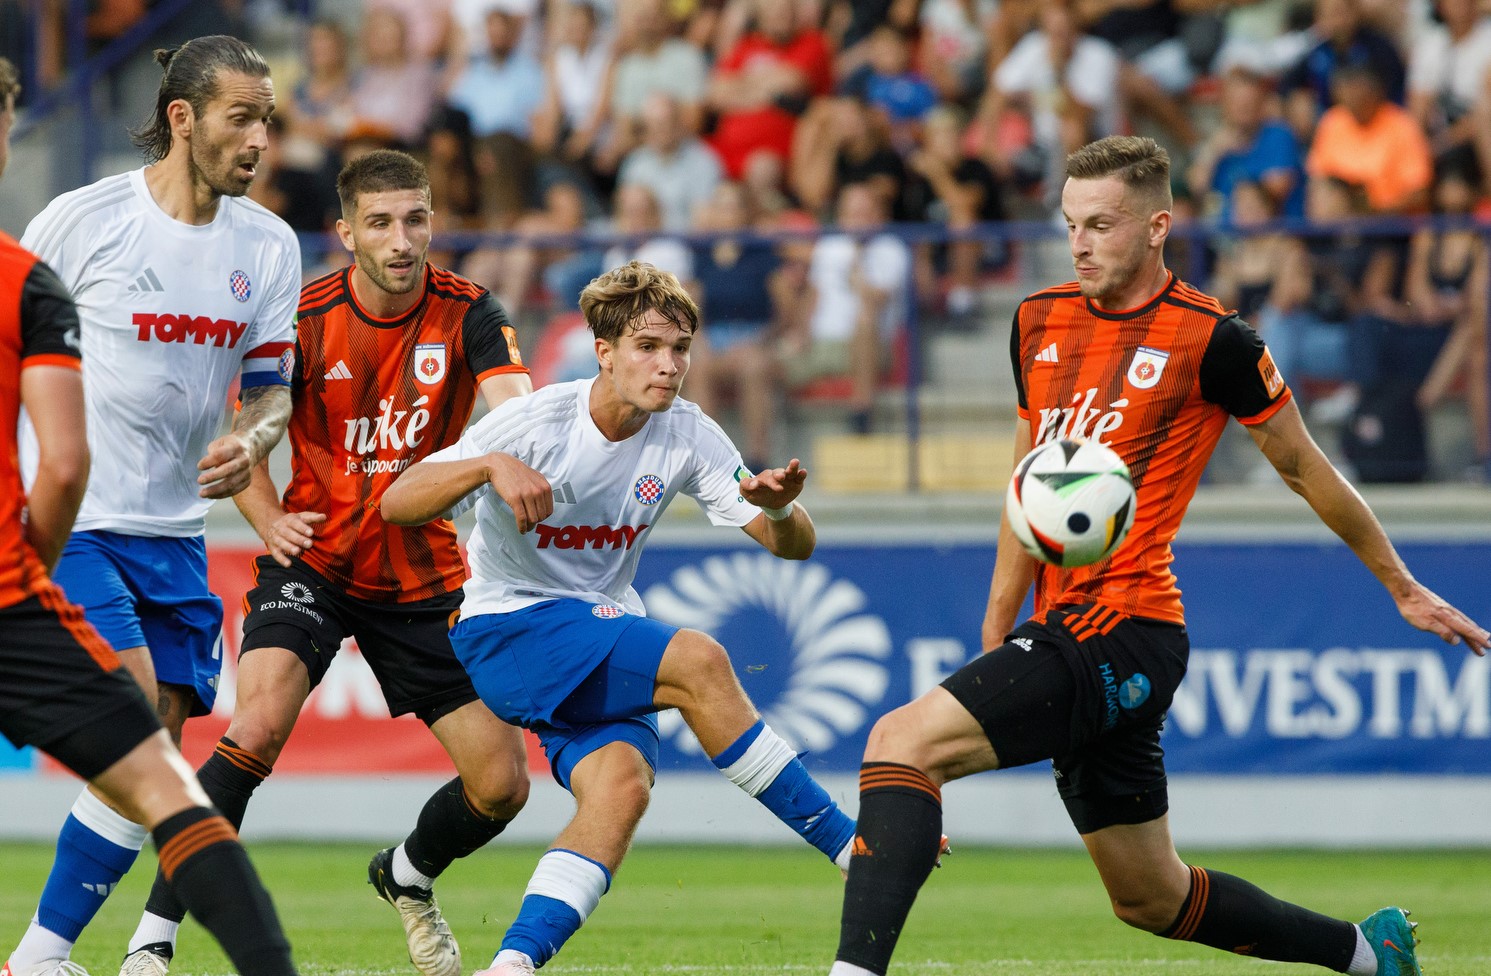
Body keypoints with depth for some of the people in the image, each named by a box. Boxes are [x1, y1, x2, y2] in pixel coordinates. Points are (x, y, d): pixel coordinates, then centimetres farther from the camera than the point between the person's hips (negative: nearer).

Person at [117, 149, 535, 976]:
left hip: (423, 575, 2)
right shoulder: (305, 320, -11)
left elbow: (515, 406, -27)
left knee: (502, 785, 0)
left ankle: (408, 877, 34)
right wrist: (267, 518, -12)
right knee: (258, 727, -28)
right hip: (315, 561, -2)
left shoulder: (467, 313, -9)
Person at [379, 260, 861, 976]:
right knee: (698, 661, -26)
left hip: (601, 654, 5)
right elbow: (395, 504, -20)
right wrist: (491, 466, -38)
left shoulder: (686, 436, -3)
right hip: (505, 629, -5)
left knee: (623, 783, -26)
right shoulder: (537, 421, -16)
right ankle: (852, 848, -18)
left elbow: (793, 547, 0)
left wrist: (779, 510, -24)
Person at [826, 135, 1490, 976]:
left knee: (902, 741, -25)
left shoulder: (1211, 339, -8)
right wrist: (996, 631, 17)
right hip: (1065, 628, 8)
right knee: (1151, 899, 18)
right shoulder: (1040, 322, 11)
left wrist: (1404, 587, 14)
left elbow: (1304, 467, 4)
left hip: (1126, 635, -8)